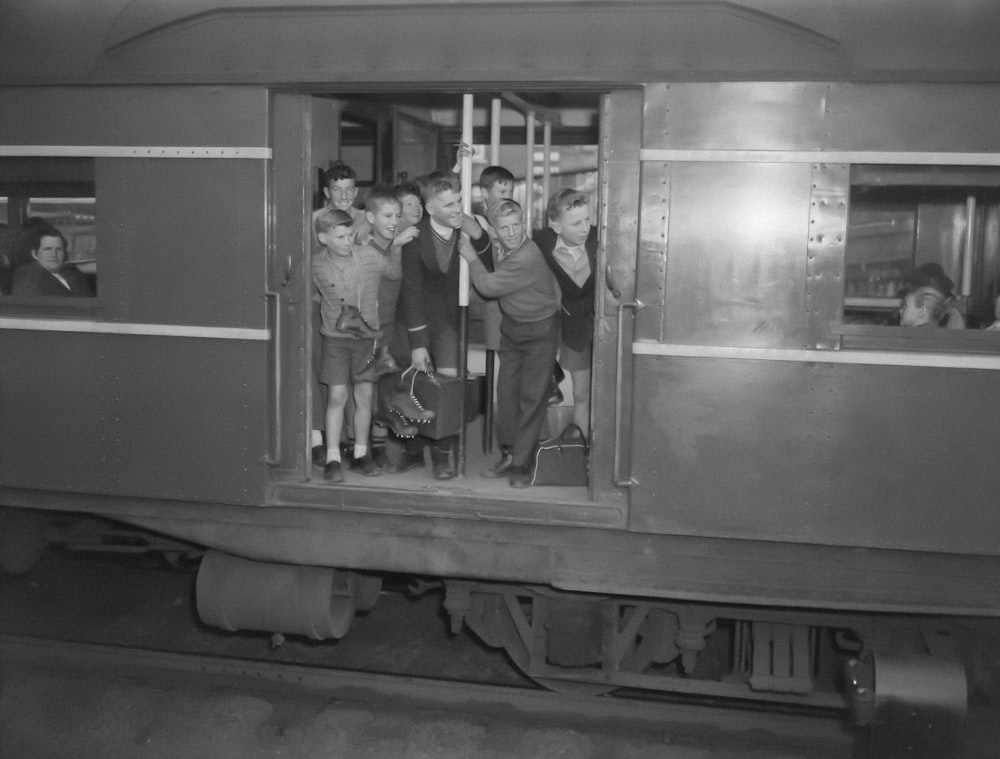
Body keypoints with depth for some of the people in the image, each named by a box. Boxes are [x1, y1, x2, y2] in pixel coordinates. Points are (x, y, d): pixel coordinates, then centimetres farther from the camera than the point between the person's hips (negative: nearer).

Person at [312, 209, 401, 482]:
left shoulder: (369, 257, -8)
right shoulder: (316, 265, -7)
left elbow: (397, 272, 7)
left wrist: (396, 245, -5)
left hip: (366, 336, 1)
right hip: (335, 337, -1)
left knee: (364, 396, 6)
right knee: (337, 396, -4)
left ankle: (361, 453, 20)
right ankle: (333, 458, 4)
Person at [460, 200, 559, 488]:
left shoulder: (527, 258, -27)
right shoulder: (507, 250, -1)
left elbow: (487, 286, -19)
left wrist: (471, 258, -6)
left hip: (539, 331, -8)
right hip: (511, 327, 8)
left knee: (531, 398, -2)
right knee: (506, 392, 8)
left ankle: (521, 465, 6)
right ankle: (508, 454, 20)